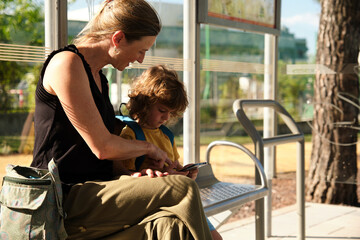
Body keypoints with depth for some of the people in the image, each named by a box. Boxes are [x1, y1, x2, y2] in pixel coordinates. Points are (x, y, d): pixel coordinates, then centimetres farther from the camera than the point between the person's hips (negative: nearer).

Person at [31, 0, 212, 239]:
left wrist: (138, 174, -3)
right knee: (183, 189, -21)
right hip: (66, 200, -8)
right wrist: (150, 148, 4)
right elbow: (102, 147, -13)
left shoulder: (100, 79, 20)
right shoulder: (66, 63, -9)